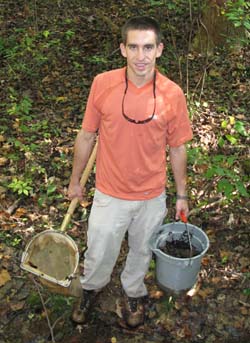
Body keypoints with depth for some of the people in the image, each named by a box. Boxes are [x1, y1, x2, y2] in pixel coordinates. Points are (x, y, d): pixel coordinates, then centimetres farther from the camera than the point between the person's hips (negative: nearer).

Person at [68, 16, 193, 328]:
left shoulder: (173, 94, -14)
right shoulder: (102, 84, -15)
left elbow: (177, 149, -2)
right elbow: (86, 135, -3)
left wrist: (181, 194, 5)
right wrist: (75, 180, 6)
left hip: (152, 197, 1)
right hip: (109, 194, 0)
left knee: (141, 252, 23)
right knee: (98, 254, 18)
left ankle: (133, 292, 54)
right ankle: (90, 289, 52)